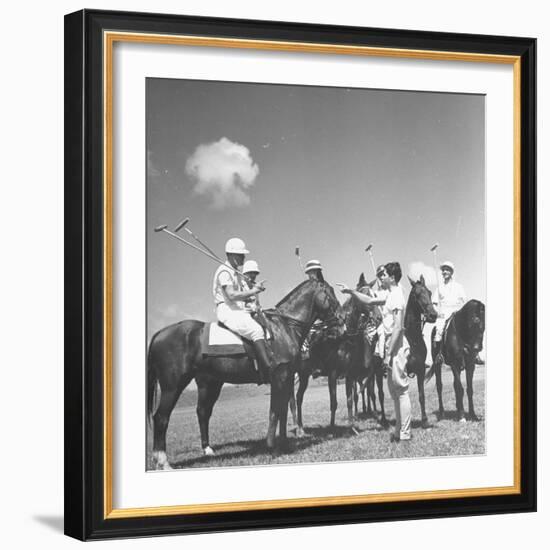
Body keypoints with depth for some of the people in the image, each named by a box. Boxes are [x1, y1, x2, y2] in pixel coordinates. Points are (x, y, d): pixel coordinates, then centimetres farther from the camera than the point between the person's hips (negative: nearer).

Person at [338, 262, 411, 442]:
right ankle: (399, 430, 20)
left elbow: (397, 327, -21)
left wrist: (389, 354, -21)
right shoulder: (390, 295, 14)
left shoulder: (397, 296, -15)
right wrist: (351, 291, 19)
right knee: (394, 389, 14)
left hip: (397, 345, -10)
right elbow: (370, 301, 29)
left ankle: (404, 433, -5)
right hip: (392, 343, 10)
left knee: (401, 389, -7)